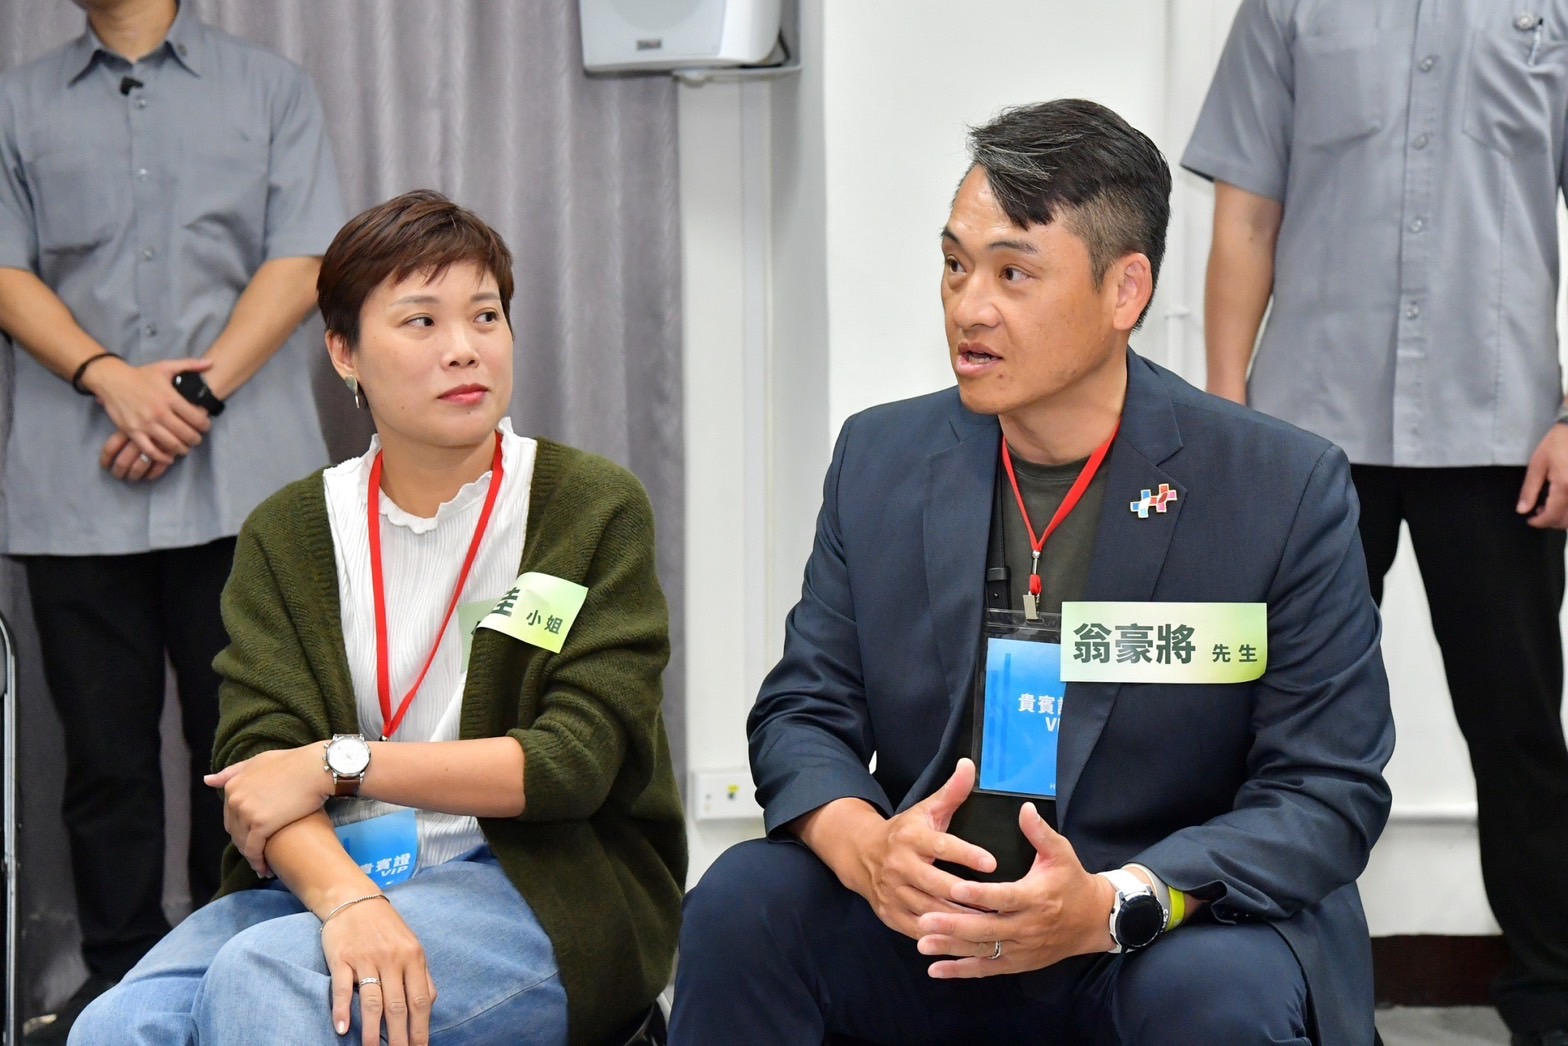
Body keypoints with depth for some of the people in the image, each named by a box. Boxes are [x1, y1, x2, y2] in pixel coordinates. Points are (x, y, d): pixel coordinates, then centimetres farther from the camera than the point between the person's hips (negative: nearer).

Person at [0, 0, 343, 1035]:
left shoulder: (272, 88, 13)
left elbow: (300, 263, 3)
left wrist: (199, 388, -9)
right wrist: (112, 379, -10)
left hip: (242, 475, -1)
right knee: (106, 747, 3)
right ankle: (119, 977, 11)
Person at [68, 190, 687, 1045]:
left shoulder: (593, 506, 2)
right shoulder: (287, 533, 9)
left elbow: (577, 760, -8)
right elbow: (259, 762, -5)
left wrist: (337, 763, -11)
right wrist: (345, 897, -26)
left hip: (537, 882, -3)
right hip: (328, 875, 3)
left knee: (262, 977, -31)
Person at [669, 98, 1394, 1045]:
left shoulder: (1286, 490, -9)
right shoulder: (881, 460, 4)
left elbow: (1331, 790, -10)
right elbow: (804, 712, 6)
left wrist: (1113, 904, -27)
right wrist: (859, 842, -19)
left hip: (1177, 927, -3)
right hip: (925, 928, 3)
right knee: (744, 901, -22)